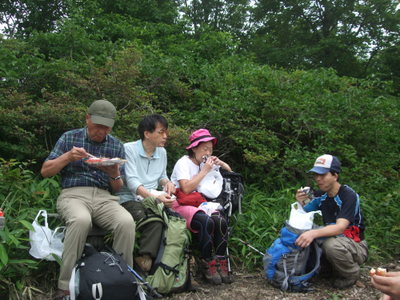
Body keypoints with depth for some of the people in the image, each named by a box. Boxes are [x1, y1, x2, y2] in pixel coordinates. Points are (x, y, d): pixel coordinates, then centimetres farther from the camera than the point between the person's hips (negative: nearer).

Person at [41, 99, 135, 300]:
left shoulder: (117, 146, 13)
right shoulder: (69, 138, 8)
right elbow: (45, 171, 5)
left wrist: (114, 174, -10)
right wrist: (67, 157, -11)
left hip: (104, 197, 2)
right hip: (73, 194, -2)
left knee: (127, 222, -30)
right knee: (81, 220, -38)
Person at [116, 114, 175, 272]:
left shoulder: (162, 152, 14)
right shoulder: (129, 149, -6)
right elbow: (132, 181, -16)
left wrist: (167, 182, 2)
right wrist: (156, 197, -30)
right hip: (130, 198, -5)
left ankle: (144, 259, -27)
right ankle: (146, 259, -21)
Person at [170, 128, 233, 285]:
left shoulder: (205, 163, 14)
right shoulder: (184, 162, -6)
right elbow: (186, 189, -22)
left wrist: (220, 163, -1)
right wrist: (204, 171, -15)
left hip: (199, 203, 6)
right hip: (180, 205, -6)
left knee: (221, 221, -24)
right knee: (206, 222, -33)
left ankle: (220, 263, -14)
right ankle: (207, 264, -18)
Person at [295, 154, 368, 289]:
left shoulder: (348, 195, -21)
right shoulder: (320, 195, -1)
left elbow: (340, 227, -33)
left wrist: (314, 233, -49)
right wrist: (301, 202, -21)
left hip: (356, 245, -6)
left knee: (331, 244, -35)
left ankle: (352, 273, -4)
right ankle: (334, 267, 8)